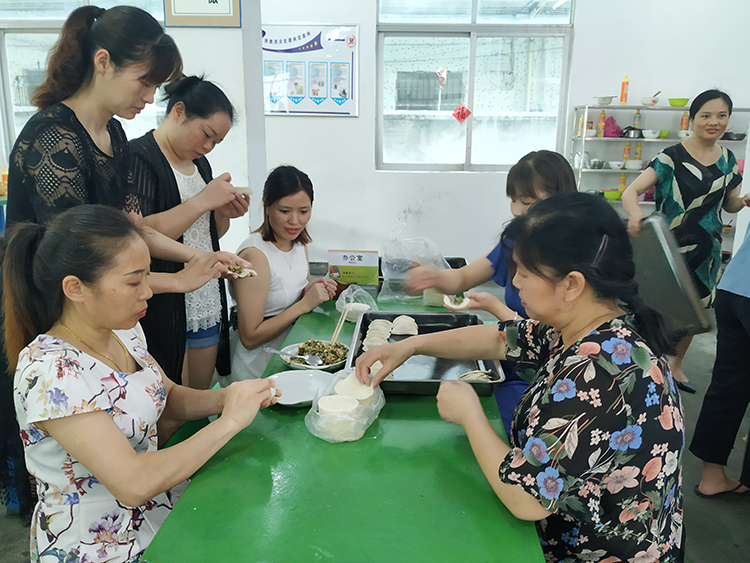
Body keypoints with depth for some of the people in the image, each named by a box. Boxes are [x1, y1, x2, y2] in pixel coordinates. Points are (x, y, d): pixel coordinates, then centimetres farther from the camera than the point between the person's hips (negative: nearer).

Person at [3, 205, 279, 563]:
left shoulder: (124, 331, -2)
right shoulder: (46, 372, -26)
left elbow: (168, 398, 11)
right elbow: (133, 482, -30)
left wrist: (225, 398, -9)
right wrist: (229, 420, -23)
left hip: (157, 512, 7)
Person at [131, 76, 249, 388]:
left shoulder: (199, 162, 15)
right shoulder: (139, 157, -11)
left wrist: (224, 214, 2)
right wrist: (203, 201, -21)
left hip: (208, 307, 8)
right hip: (163, 312, -8)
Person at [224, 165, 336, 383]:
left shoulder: (299, 242, 5)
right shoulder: (255, 255, -19)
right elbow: (250, 337, -18)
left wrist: (311, 292, -4)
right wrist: (305, 303, -21)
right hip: (257, 368, -8)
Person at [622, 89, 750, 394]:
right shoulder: (672, 157, -12)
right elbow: (630, 191, -22)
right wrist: (635, 213, -44)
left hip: (707, 248, 6)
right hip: (670, 246, -6)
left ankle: (675, 365, 35)